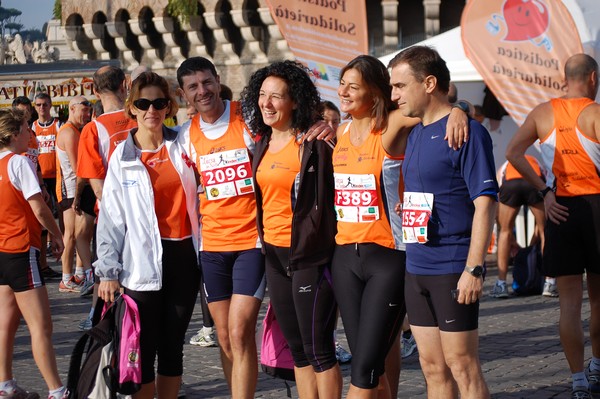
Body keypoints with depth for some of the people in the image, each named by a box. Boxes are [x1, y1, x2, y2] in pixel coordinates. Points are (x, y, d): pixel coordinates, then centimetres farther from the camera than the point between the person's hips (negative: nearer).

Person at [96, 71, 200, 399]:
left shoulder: (182, 147, 6)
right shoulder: (122, 158, 0)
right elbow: (111, 218, 0)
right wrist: (108, 271, -4)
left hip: (184, 257, 2)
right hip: (143, 261, -2)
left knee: (173, 345, 10)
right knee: (145, 348, -1)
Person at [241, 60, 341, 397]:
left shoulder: (314, 143, -13)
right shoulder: (263, 144, 10)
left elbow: (328, 198, -12)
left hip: (309, 254, -7)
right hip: (274, 253, 8)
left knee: (318, 349, -3)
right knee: (297, 348, 13)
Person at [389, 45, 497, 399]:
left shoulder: (467, 131, -12)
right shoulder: (415, 134, 14)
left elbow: (485, 203, -16)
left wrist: (474, 268, -20)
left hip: (453, 269, -8)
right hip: (417, 267, 8)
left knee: (461, 365, -3)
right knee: (432, 366, 11)